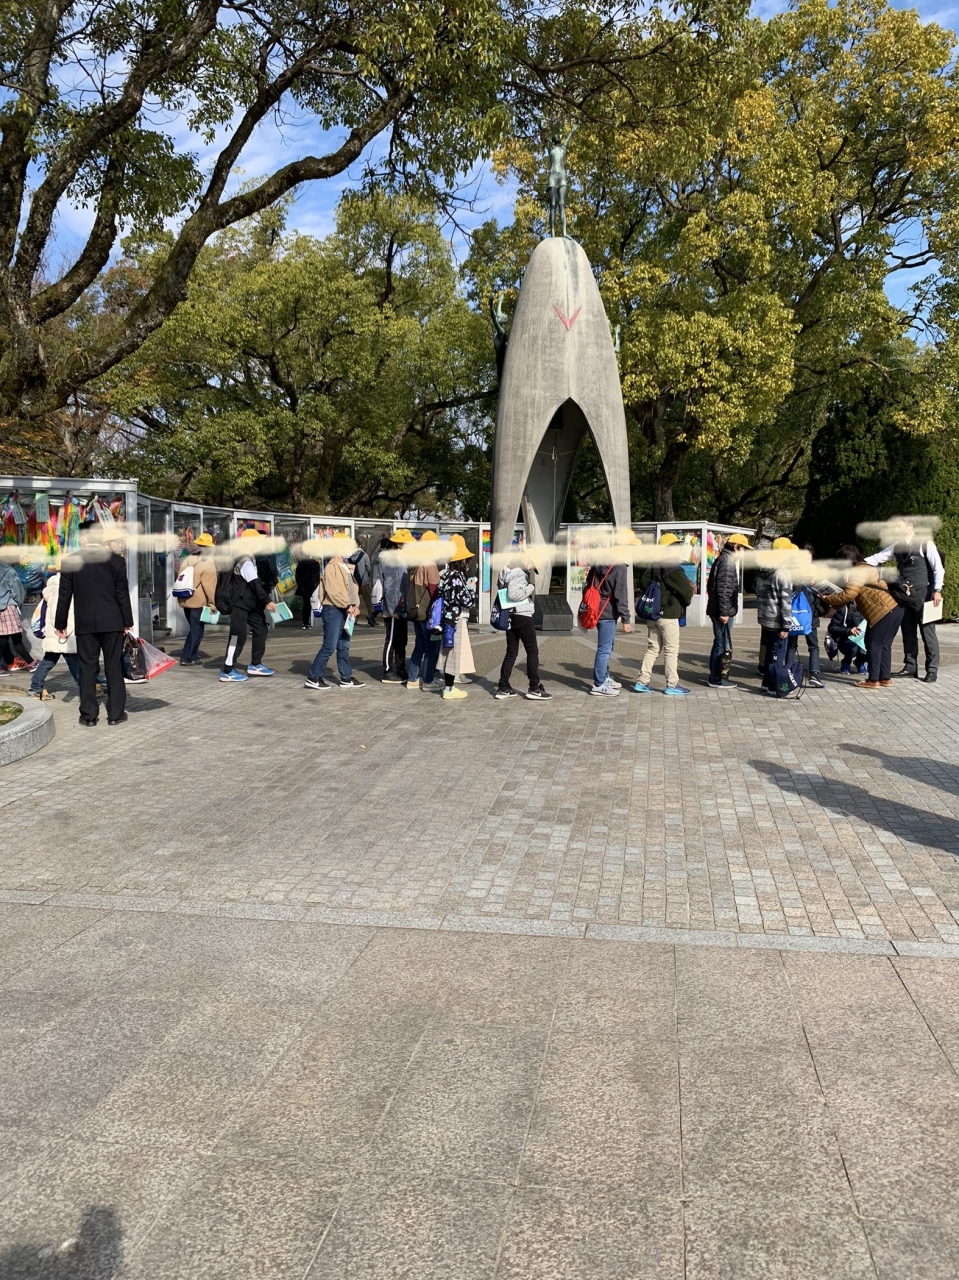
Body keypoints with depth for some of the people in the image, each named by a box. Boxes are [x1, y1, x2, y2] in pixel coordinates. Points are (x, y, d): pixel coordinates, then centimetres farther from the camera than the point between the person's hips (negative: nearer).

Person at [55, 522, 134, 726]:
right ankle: (116, 713, 7)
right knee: (114, 668, 5)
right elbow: (122, 594, -2)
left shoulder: (70, 562, -1)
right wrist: (128, 622, 4)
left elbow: (64, 596, 1)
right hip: (112, 622, 0)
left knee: (87, 669, 6)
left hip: (84, 624, 0)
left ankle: (88, 715, 7)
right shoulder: (115, 560, -3)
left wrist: (60, 624, 10)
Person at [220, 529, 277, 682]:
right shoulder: (245, 561, -18)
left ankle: (255, 665, 23)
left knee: (261, 629, 14)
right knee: (238, 636, -10)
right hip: (240, 604, -11)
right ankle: (227, 671, -5)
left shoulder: (250, 559, 15)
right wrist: (267, 601, -28)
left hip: (251, 604, 11)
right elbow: (255, 584, -25)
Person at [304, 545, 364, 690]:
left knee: (344, 647, 12)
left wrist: (355, 604, -1)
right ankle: (313, 678, -1)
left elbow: (354, 587, 16)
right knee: (329, 646, -8)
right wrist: (347, 605, -18)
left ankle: (346, 678, 18)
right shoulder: (331, 567, -9)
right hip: (333, 610, -8)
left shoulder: (348, 568, 18)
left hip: (346, 612, 8)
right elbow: (333, 591, -18)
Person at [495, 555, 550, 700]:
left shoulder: (505, 574, 14)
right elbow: (514, 594, -25)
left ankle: (503, 688, 11)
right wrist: (530, 588, -13)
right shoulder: (518, 573, -14)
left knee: (511, 652, 12)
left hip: (510, 617, 9)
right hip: (522, 616, -9)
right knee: (532, 651, -1)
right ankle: (534, 688, -1)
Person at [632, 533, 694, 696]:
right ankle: (672, 685, 4)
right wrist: (684, 602, 5)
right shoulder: (673, 569, -14)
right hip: (668, 615, -8)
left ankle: (642, 682, 12)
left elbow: (643, 584, 14)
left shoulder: (652, 567, 10)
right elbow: (687, 591, -15)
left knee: (653, 648, 14)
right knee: (671, 650, 0)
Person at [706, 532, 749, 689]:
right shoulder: (727, 560, -14)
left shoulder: (722, 559, 17)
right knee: (724, 645, -5)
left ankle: (715, 676, 22)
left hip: (717, 610, 10)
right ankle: (717, 679, 0)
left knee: (719, 643, 16)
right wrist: (724, 611, -22)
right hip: (723, 611, -10)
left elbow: (711, 585, 22)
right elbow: (723, 588, -21)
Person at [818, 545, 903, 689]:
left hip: (885, 611, -10)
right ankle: (885, 679, 20)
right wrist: (833, 604, 10)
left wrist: (828, 600, -7)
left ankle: (873, 681, 2)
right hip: (894, 609, 10)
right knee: (883, 645, 15)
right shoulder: (864, 568, 23)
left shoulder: (855, 572, -10)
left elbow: (849, 595, -19)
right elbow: (850, 594, 20)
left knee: (874, 645, -2)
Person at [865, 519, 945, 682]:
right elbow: (876, 558, 5)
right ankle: (910, 666, 19)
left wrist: (937, 591, -17)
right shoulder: (896, 547, 9)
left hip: (922, 594, -6)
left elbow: (938, 568, -10)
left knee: (927, 632, -2)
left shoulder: (925, 543, -8)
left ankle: (932, 670, 4)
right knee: (908, 632, 10)